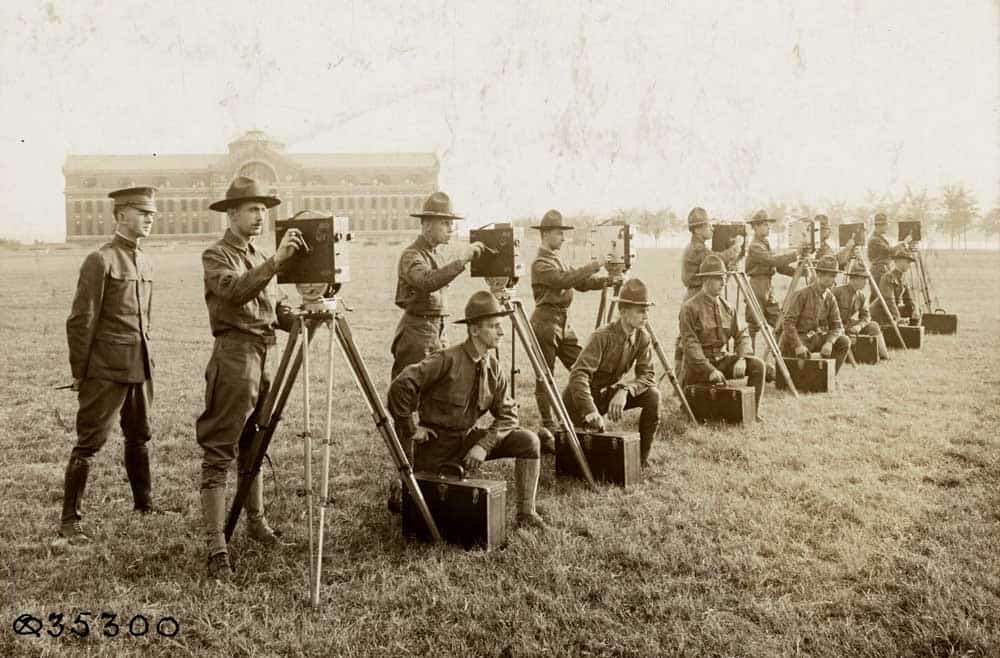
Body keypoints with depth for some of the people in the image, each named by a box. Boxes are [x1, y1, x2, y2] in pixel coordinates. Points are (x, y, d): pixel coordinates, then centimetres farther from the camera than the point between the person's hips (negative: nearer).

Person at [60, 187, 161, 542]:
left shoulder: (145, 262, 12)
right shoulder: (100, 260, -11)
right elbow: (81, 321, -11)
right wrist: (80, 373, -9)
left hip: (140, 365, 7)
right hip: (107, 367, -7)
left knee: (140, 435, 16)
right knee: (90, 440, -3)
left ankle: (143, 502, 30)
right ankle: (70, 519, 5)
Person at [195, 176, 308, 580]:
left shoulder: (261, 258, 19)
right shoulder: (216, 256, -5)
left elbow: (276, 309, 18)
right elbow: (236, 291, -25)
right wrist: (277, 260, -35)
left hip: (265, 356, 8)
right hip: (233, 356, -8)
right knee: (219, 454, -8)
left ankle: (256, 522, 29)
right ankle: (215, 547, -9)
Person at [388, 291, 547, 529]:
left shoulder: (494, 368, -3)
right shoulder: (448, 360, -24)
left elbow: (508, 415, -2)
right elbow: (400, 386, -27)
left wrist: (484, 445, -17)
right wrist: (411, 429, -18)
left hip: (467, 438, 5)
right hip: (436, 443, -5)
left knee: (528, 441, -11)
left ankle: (526, 513, -3)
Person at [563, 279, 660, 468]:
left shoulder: (643, 338, -7)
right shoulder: (602, 336, -26)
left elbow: (647, 376, -12)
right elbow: (579, 375, -36)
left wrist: (624, 390, -33)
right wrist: (591, 410, -48)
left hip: (606, 394, 5)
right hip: (579, 398, -5)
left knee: (652, 395, -14)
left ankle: (642, 457, -3)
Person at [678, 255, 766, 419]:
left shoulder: (727, 308, 7)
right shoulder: (689, 308, -12)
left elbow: (742, 335, 3)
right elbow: (690, 343, -19)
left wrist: (742, 359, -18)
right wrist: (709, 370, -29)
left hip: (722, 359, 5)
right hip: (697, 363, -5)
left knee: (758, 365, -16)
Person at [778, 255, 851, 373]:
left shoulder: (830, 298, 4)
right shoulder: (801, 294, -14)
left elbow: (837, 326, 1)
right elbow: (788, 323, -18)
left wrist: (829, 342, -19)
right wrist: (798, 346, -28)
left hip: (815, 338, 6)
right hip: (796, 338, -6)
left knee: (844, 342, -15)